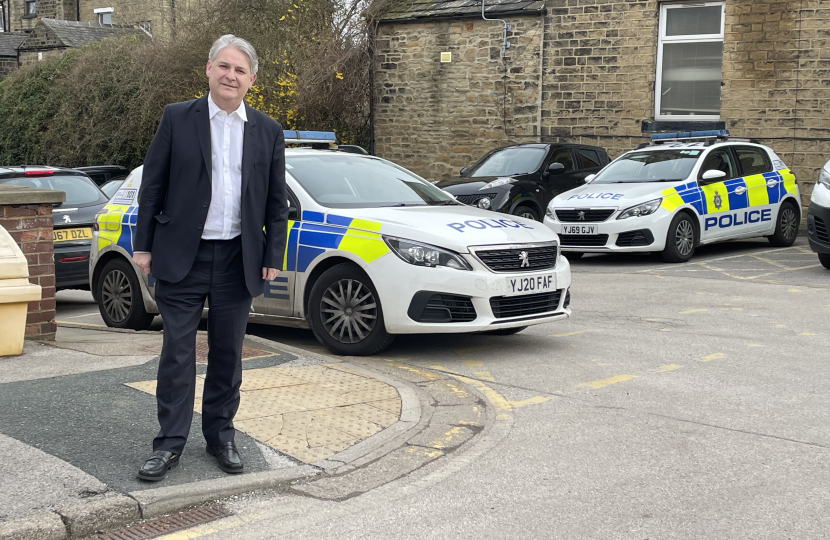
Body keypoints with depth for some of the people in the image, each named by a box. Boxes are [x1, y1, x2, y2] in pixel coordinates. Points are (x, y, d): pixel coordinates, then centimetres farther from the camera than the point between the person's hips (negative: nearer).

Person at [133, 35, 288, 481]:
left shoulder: (268, 133, 6)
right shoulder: (177, 119, 0)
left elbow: (276, 202, 8)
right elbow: (152, 187, 1)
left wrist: (273, 256, 3)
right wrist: (143, 245, -2)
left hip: (237, 260, 2)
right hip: (182, 256, -2)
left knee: (228, 354, 10)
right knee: (177, 352, 1)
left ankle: (220, 435, 23)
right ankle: (170, 443, 9)